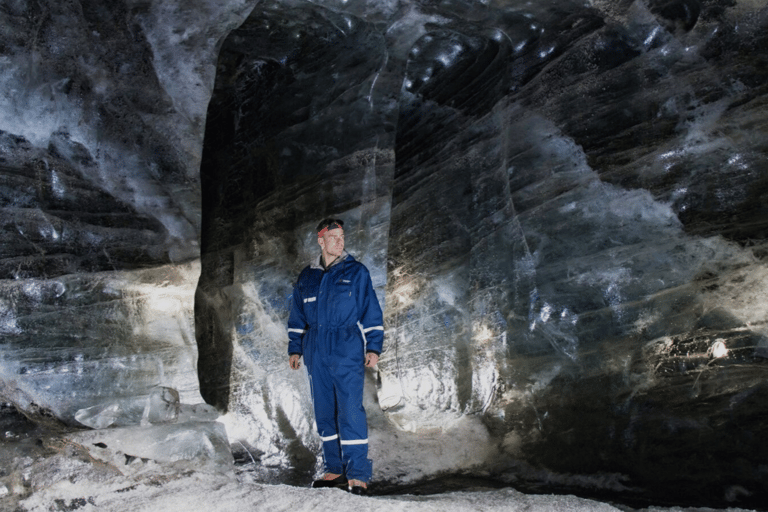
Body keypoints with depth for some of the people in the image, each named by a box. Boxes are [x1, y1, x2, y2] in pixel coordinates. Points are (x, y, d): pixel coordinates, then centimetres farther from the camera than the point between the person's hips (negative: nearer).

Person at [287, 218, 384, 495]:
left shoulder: (356, 272, 3)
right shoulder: (306, 277, 13)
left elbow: (371, 312, 1)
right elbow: (297, 317, 19)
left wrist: (373, 347, -7)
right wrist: (295, 349, 13)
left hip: (347, 351, -4)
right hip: (316, 353, 5)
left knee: (350, 411, -10)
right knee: (324, 413, 8)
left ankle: (358, 474, -7)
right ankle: (335, 469, 18)